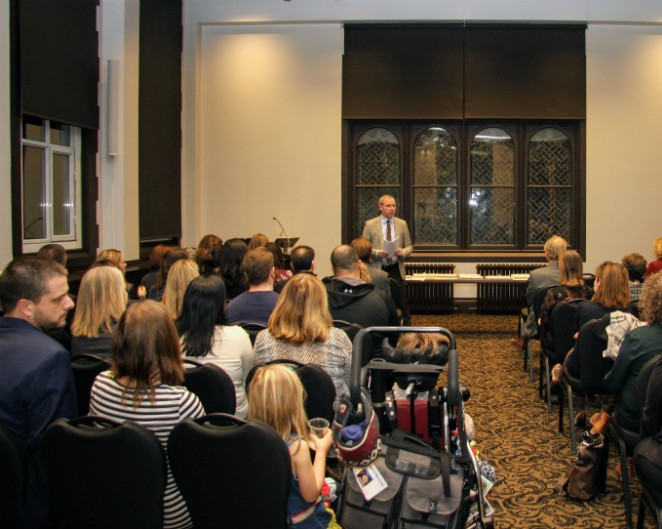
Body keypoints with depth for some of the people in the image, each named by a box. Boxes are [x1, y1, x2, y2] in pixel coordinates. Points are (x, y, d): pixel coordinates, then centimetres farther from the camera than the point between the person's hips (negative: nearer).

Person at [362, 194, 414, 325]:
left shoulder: (402, 224, 8)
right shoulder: (370, 224, 1)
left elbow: (409, 246, 11)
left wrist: (403, 252, -11)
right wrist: (377, 253, -17)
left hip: (397, 270, 2)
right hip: (378, 270, -2)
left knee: (403, 303, 0)